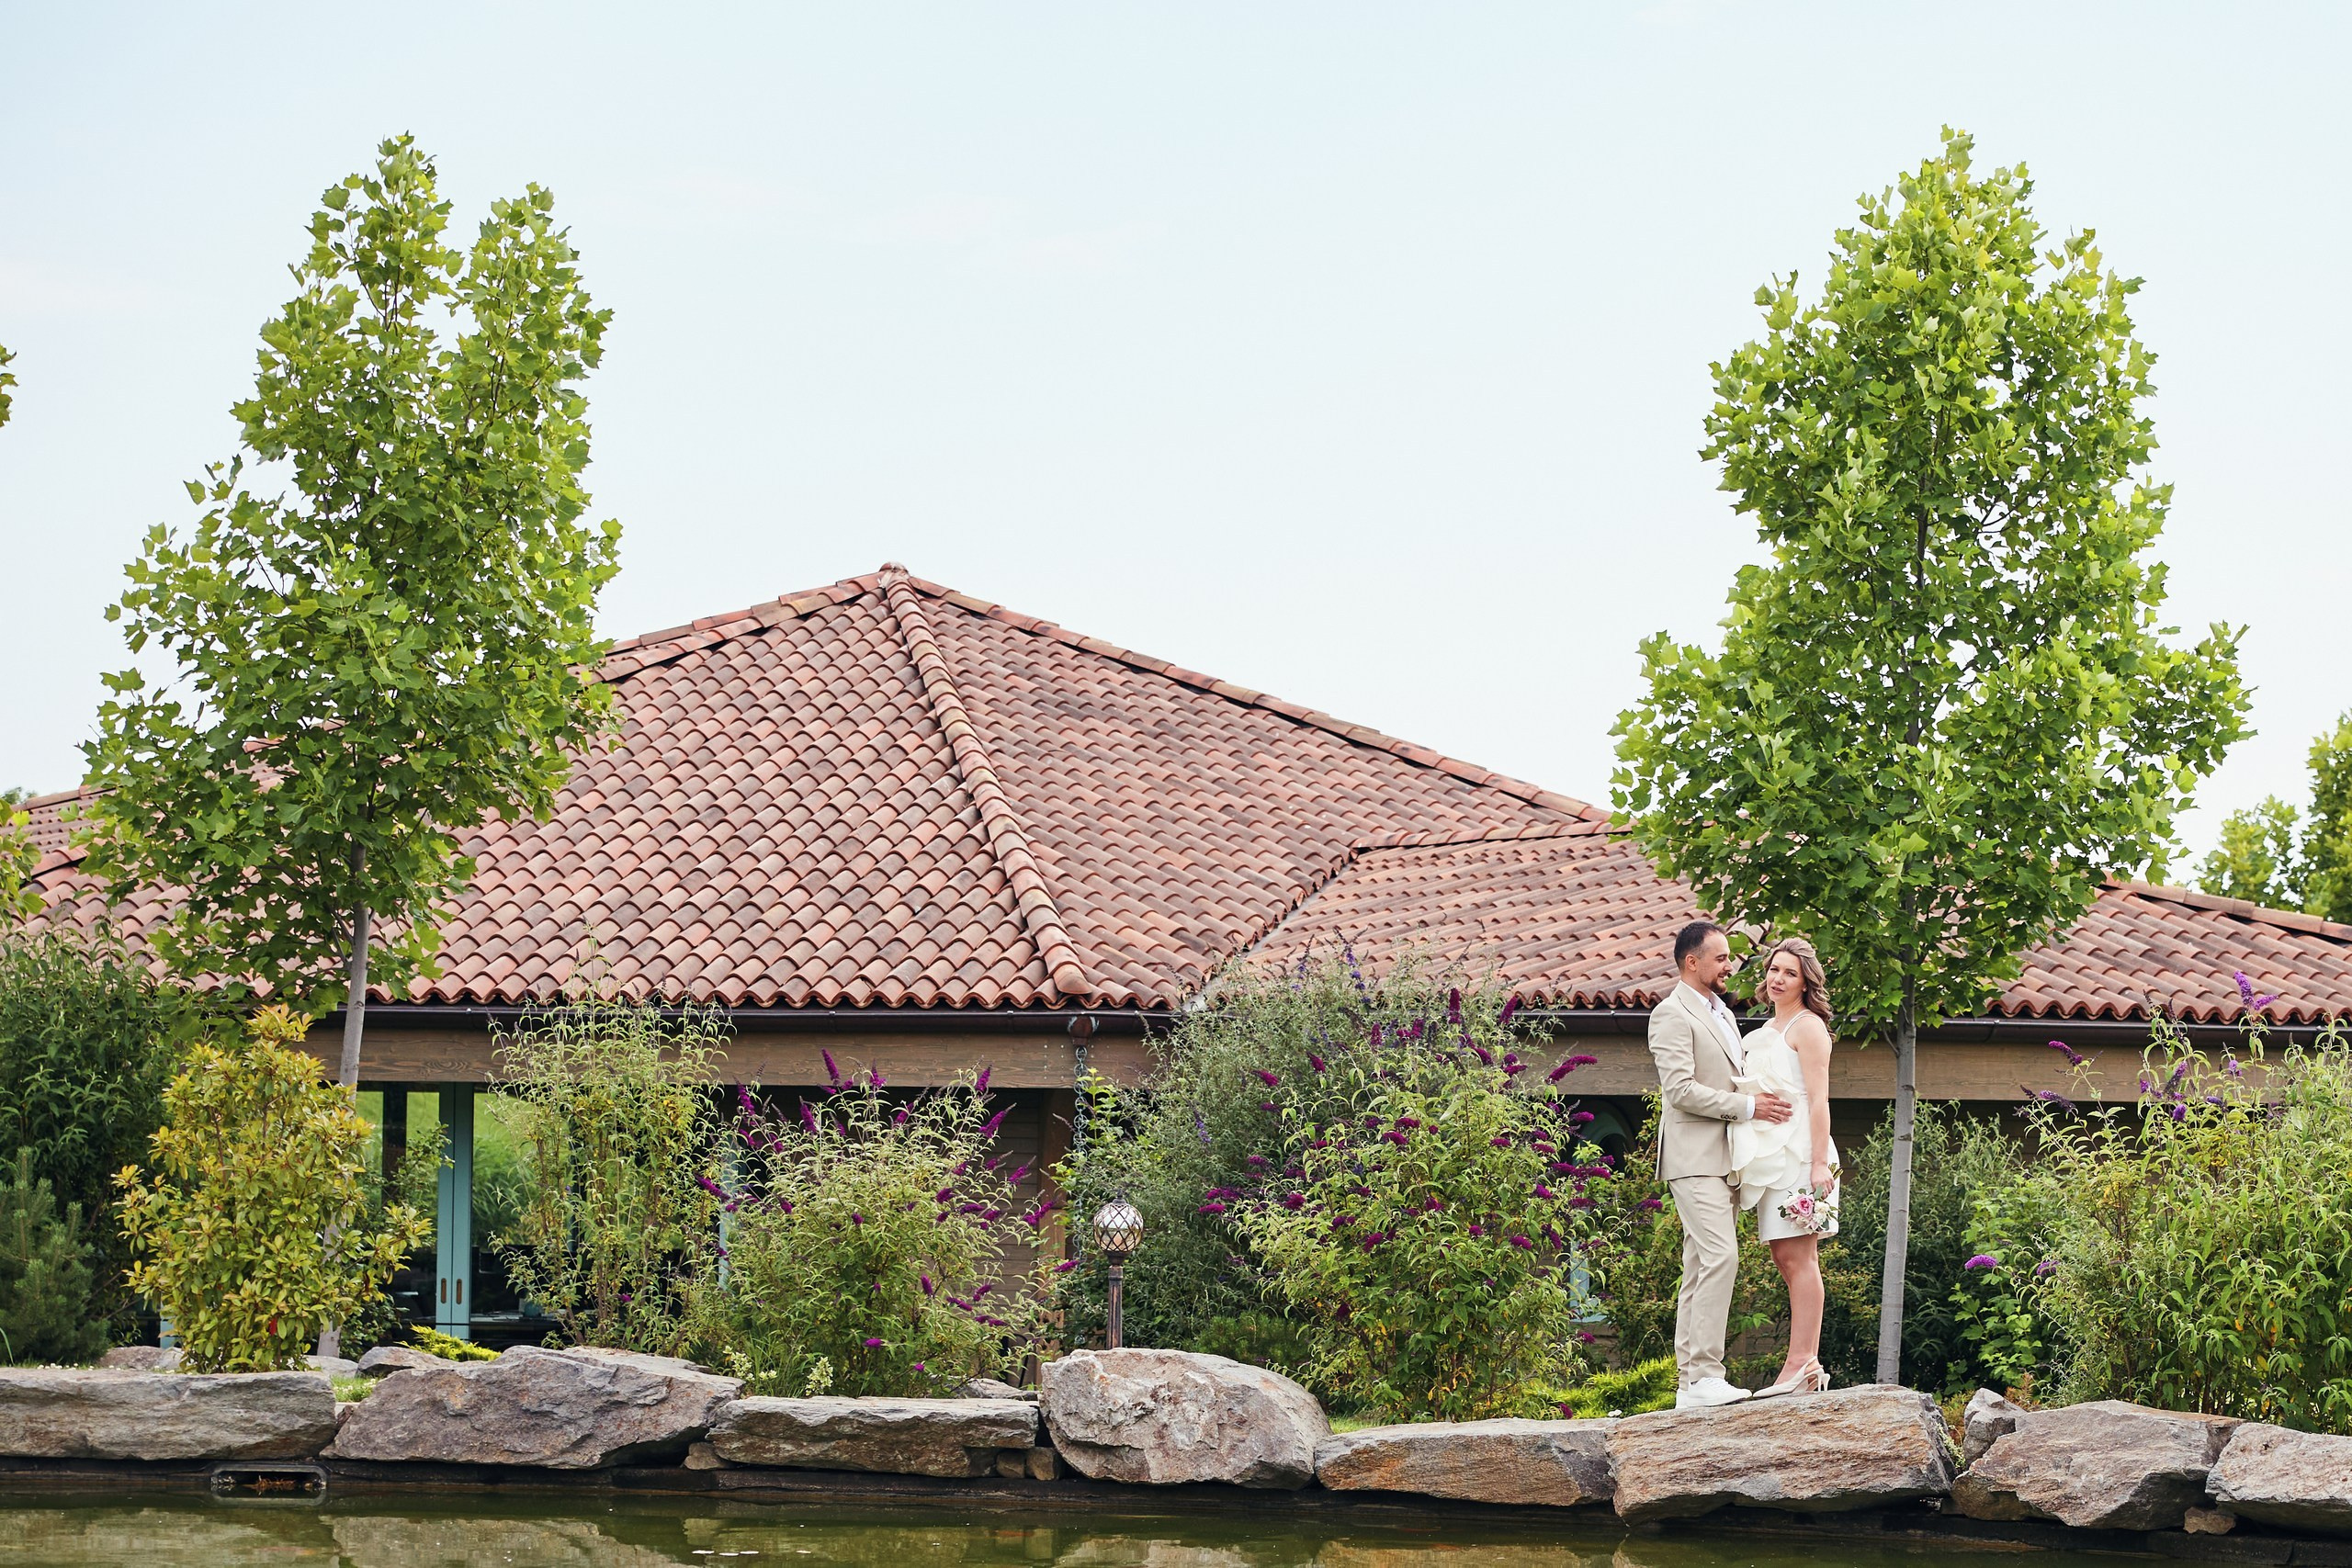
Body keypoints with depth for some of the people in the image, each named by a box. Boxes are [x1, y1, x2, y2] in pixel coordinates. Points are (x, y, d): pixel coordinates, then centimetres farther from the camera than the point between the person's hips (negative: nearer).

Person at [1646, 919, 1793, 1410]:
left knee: (1700, 1268, 7)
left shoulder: (1721, 1013, 22)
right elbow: (1681, 1089, -17)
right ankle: (1704, 1376, -20)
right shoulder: (1672, 1014, -8)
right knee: (1720, 1257, -19)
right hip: (1695, 1158, -9)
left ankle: (1690, 1383, 6)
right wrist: (1748, 1106, -15)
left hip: (1724, 1160, 9)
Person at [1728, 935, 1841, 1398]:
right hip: (1770, 1155, 9)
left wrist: (1820, 1163, -18)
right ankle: (1808, 1363, 7)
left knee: (1798, 1258, -11)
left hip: (1797, 1151, -9)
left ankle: (1801, 1364, -13)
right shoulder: (1768, 1030, 21)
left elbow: (1818, 1099, -12)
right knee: (1786, 1257, 6)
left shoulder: (1808, 1026, -5)